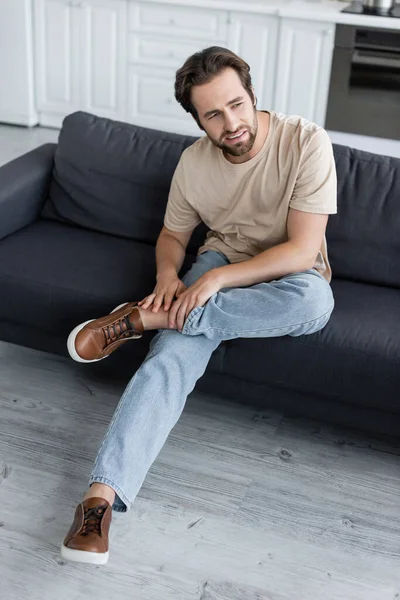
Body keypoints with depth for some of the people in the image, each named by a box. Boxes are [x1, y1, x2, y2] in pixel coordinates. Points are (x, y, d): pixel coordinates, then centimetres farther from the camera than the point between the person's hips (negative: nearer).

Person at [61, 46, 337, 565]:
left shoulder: (306, 142, -20)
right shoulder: (194, 162, -7)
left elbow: (303, 250, -23)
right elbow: (173, 234, 8)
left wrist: (216, 279, -29)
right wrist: (168, 275, -15)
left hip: (285, 276, -2)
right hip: (219, 262, 2)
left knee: (315, 299, -41)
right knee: (171, 357, -29)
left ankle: (141, 318, -30)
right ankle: (103, 493, -35)